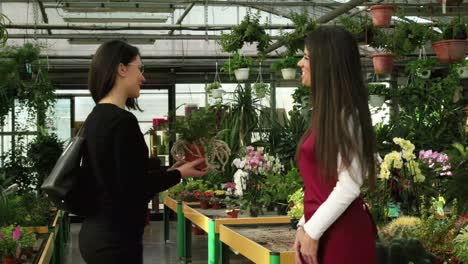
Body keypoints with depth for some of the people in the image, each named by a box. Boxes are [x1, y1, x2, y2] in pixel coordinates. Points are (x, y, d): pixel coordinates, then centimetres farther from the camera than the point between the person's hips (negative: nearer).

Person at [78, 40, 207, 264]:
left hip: (96, 232, 10)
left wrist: (167, 169, 18)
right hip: (116, 238, -10)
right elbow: (133, 188, -20)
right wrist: (178, 174, -6)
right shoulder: (122, 121, -18)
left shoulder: (95, 118, 10)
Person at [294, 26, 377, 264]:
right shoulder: (325, 114, 12)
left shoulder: (344, 114, -13)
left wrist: (312, 232, -14)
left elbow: (348, 187, -18)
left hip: (341, 235, -8)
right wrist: (304, 227, 7)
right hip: (320, 231, 8)